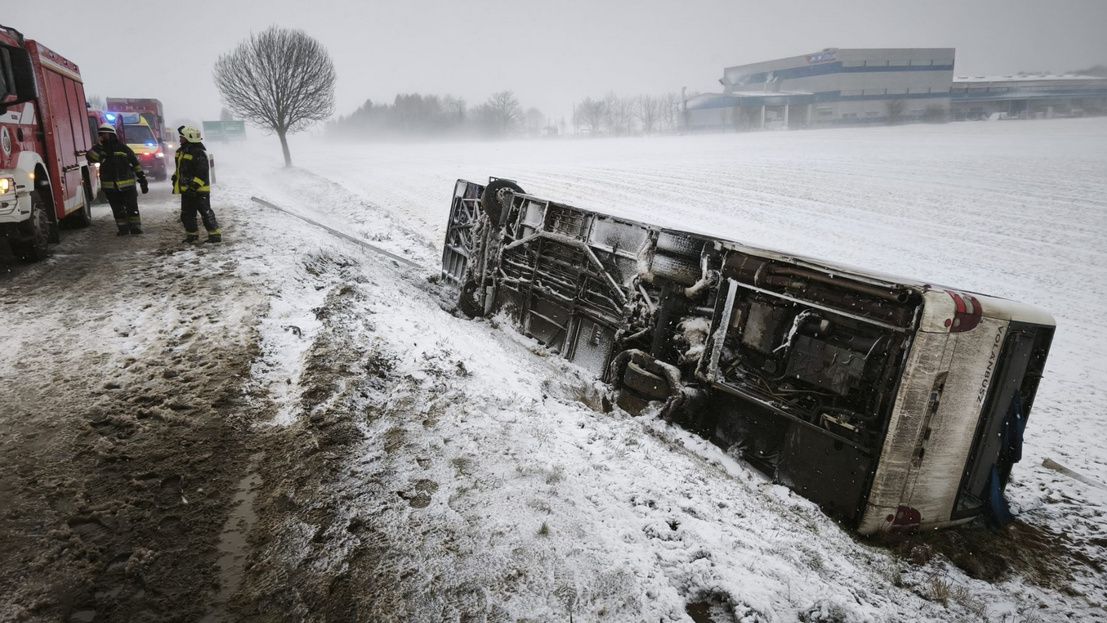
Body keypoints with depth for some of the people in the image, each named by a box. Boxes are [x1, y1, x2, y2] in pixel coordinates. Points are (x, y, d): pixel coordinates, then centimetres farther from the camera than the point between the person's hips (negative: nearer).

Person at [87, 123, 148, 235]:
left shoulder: (123, 148, 1)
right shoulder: (100, 148, 8)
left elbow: (136, 164, 4)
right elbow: (91, 156, -10)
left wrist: (143, 181, 2)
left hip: (127, 185, -3)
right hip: (110, 187, 3)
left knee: (132, 207, -1)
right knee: (118, 209, 8)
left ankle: (135, 227, 8)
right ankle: (123, 228, 15)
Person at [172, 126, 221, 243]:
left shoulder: (199, 153, -17)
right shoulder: (181, 151, 13)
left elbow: (203, 173, -22)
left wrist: (194, 185, -25)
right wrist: (175, 178, 21)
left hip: (199, 190, -9)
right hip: (186, 190, 9)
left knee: (206, 213, -5)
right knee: (186, 214, 12)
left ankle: (215, 234, 1)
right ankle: (192, 234, 22)